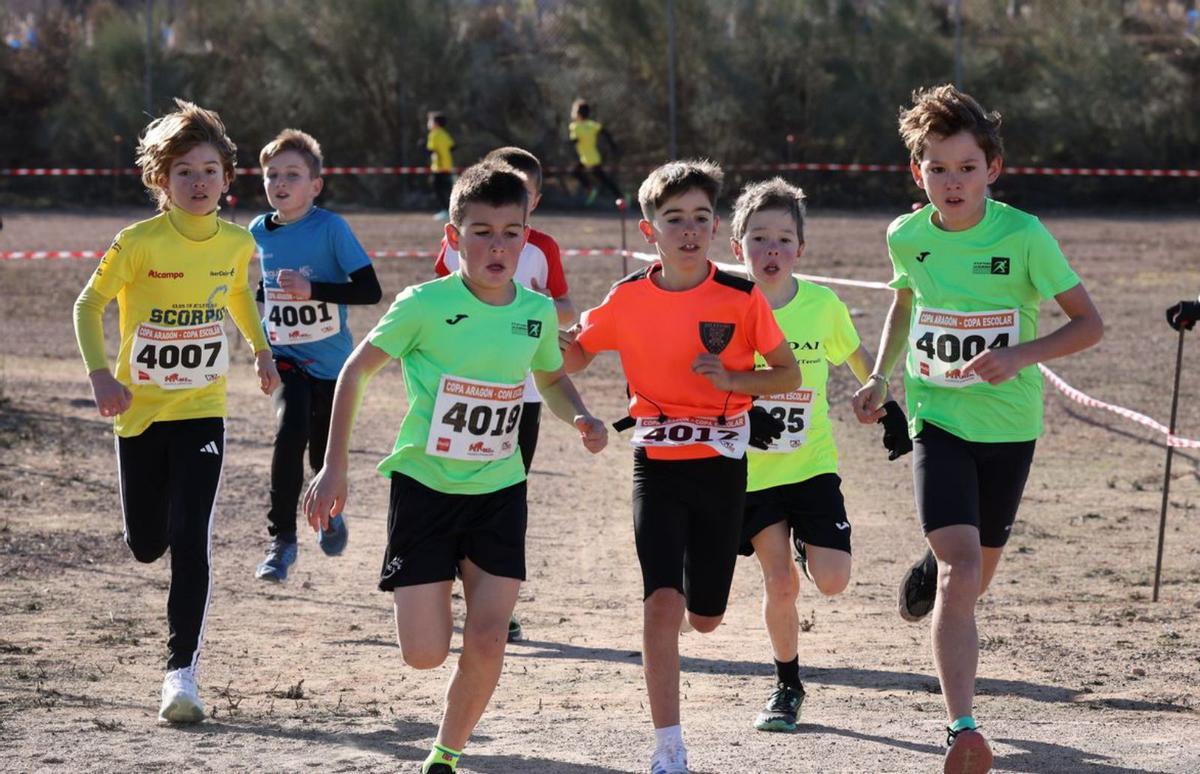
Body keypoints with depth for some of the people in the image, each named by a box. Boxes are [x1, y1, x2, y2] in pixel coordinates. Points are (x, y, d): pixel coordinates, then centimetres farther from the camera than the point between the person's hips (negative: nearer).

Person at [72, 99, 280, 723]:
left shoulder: (237, 242, -3)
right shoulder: (139, 243, -14)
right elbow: (89, 305, -8)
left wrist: (260, 348, 14)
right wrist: (99, 372, -21)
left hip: (201, 411, 1)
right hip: (140, 410, -1)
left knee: (190, 539, -14)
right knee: (145, 545, 10)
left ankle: (181, 671, -11)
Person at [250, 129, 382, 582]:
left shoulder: (331, 229, -15)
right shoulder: (260, 231, 0)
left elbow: (370, 290, -20)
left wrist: (312, 290, -28)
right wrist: (261, 296, 3)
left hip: (330, 360, -2)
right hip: (284, 356, 2)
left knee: (323, 453, 12)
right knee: (289, 430, -26)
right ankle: (281, 539, -18)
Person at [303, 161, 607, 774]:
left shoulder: (537, 311, -3)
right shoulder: (425, 305, -15)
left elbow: (551, 379, 17)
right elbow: (356, 371, -4)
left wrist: (579, 418, -5)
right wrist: (334, 466, -7)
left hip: (499, 492, 3)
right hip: (424, 487, -3)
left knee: (487, 642, -7)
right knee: (425, 653, -6)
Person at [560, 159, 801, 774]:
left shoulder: (741, 298, -9)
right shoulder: (627, 299, -4)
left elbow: (789, 373, -1)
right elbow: (573, 357, 10)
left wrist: (732, 379, -19)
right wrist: (552, 336, -13)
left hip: (721, 463, 0)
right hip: (658, 463, 0)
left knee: (704, 617, 9)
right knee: (661, 602, -16)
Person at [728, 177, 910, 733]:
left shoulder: (822, 304, -8)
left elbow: (856, 355, 12)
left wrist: (887, 405, 13)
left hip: (811, 463, 1)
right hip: (750, 470, -1)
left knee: (831, 581, -10)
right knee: (780, 583, -7)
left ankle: (806, 540, 26)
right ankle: (787, 686, 15)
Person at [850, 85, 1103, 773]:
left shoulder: (1024, 236, -14)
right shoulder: (908, 236, -4)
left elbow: (1090, 323, -9)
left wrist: (1020, 356, -24)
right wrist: (880, 377, 8)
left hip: (1008, 424, 0)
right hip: (938, 420, 0)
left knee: (976, 574, 16)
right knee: (961, 566, -19)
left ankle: (933, 570, 55)